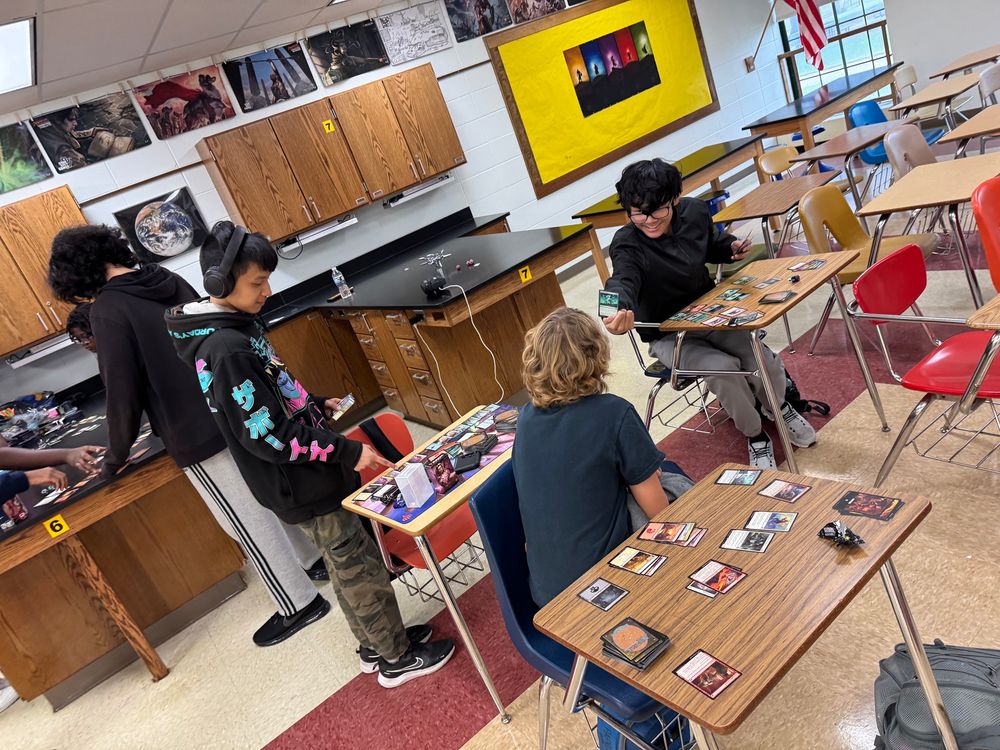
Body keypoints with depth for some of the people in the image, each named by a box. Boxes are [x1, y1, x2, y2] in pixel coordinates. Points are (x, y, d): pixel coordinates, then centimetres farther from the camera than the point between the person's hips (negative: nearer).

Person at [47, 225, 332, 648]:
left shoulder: (107, 310, -13)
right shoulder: (168, 280, 7)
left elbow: (123, 393, -13)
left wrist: (116, 458, 1)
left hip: (197, 436, -7)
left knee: (248, 522, 6)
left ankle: (299, 604, 19)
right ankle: (314, 560, 40)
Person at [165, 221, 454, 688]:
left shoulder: (233, 326, 4)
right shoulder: (226, 349, -26)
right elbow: (268, 437, -27)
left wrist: (316, 405, 11)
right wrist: (347, 452, -24)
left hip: (301, 474, 9)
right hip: (300, 484, -9)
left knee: (345, 564, 22)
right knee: (360, 567, 6)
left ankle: (375, 645, 39)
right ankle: (397, 659, 25)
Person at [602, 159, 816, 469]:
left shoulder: (694, 211, -7)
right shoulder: (627, 245, -25)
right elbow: (623, 280, -48)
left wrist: (731, 248, -5)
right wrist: (623, 310, -70)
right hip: (669, 336, -4)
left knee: (765, 363, -15)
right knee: (724, 368, -30)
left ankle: (778, 407, 23)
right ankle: (754, 435, 0)